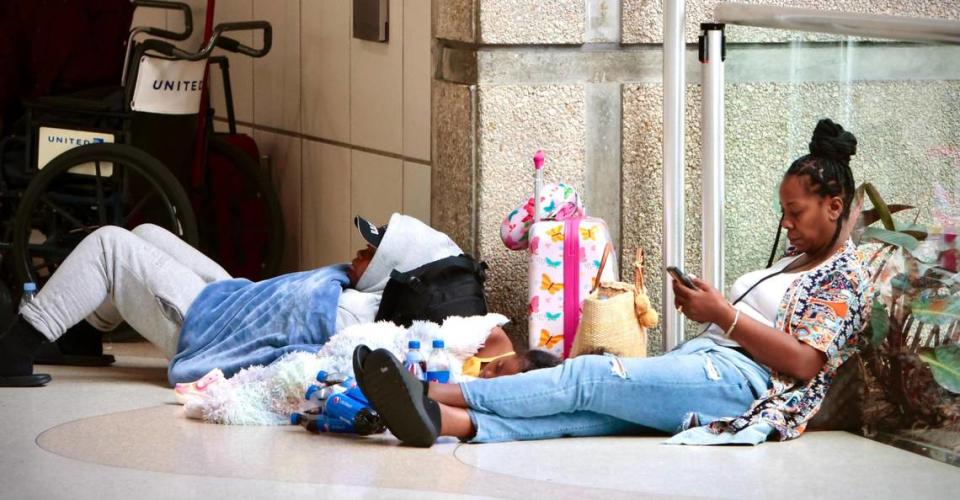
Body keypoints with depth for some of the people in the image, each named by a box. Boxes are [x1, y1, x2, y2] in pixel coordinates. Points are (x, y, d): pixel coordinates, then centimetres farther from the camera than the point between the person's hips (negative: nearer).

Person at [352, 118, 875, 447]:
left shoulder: (845, 275, 2)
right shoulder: (795, 259, 31)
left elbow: (804, 363, -12)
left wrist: (724, 314, -11)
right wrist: (701, 304, 9)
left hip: (738, 379, -8)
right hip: (698, 359, 8)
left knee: (586, 376, -22)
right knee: (585, 412, -19)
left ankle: (439, 396, -29)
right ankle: (446, 421, -42)